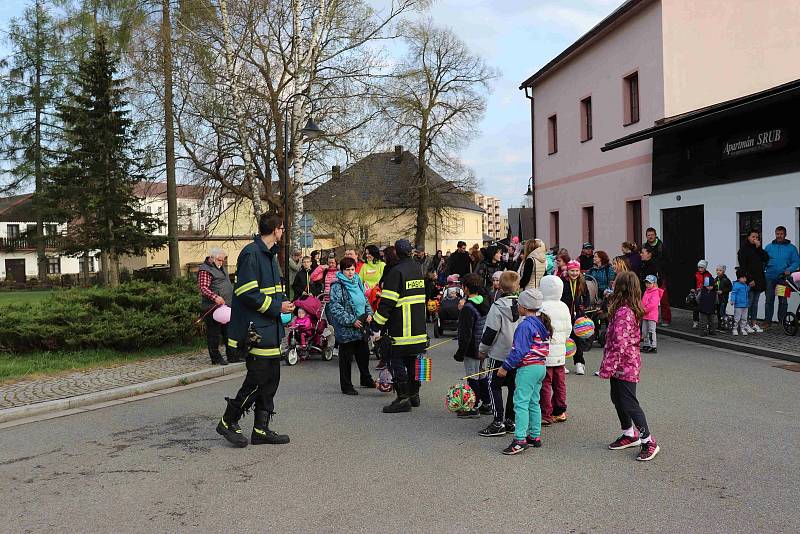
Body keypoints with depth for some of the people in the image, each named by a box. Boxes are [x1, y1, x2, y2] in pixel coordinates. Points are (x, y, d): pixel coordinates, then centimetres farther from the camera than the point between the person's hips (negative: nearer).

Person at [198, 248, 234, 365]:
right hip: (213, 307, -9)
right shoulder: (205, 270, -10)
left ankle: (232, 356, 20)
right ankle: (216, 358, 4)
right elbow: (203, 288, -22)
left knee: (228, 332, 13)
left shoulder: (221, 268, 20)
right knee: (214, 333, -2)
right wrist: (215, 297, -32)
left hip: (226, 306, 9)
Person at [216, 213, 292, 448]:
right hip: (256, 330, -10)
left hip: (270, 329, 10)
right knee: (257, 380, -5)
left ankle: (262, 429, 19)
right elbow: (247, 293, -21)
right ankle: (228, 422, 12)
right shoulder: (251, 254, -15)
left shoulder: (270, 254, 17)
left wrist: (284, 302, 9)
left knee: (271, 379, 11)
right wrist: (276, 307, -16)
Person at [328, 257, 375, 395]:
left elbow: (365, 299, 21)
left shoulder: (357, 282, 10)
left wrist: (369, 313, 3)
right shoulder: (337, 286, -12)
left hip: (360, 326, 7)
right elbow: (335, 308, -17)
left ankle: (366, 380, 37)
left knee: (364, 354, 18)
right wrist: (351, 321, -20)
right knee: (346, 357, 3)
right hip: (345, 328, -7)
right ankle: (346, 386, 13)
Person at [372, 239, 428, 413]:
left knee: (396, 362, -2)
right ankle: (414, 394, 25)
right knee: (413, 360, 17)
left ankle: (403, 398, -3)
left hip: (401, 327, -8)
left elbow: (387, 301, -17)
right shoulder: (417, 268, 13)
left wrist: (377, 323, -12)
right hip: (419, 327, 8)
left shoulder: (396, 271, -14)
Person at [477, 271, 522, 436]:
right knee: (514, 387, 13)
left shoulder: (497, 307, -15)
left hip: (499, 354, -5)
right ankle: (511, 420, 18)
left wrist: (482, 349, 0)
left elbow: (491, 331, -13)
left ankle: (498, 422, -2)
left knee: (494, 386, 3)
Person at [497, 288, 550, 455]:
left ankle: (520, 440, -12)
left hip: (528, 368, -10)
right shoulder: (543, 323, 12)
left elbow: (518, 351, -19)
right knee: (534, 402, 16)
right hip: (541, 366, 10)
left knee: (521, 402, -9)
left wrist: (505, 367, -11)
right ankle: (535, 436, 21)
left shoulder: (525, 325, -16)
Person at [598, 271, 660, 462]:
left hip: (624, 365, -10)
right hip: (624, 365, 10)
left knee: (629, 403, -3)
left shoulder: (623, 312, -23)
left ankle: (648, 441, 6)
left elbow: (619, 344, -27)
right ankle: (629, 435, 32)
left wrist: (607, 368, -21)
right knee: (618, 399, 19)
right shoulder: (631, 309, 9)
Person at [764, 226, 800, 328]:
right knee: (769, 300, 1)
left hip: (783, 278, -1)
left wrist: (789, 270, -14)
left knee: (783, 301, 4)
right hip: (770, 277, 1)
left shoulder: (791, 248, 6)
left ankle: (782, 321, 13)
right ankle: (767, 321, 6)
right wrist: (762, 271, -6)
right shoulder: (769, 247, 10)